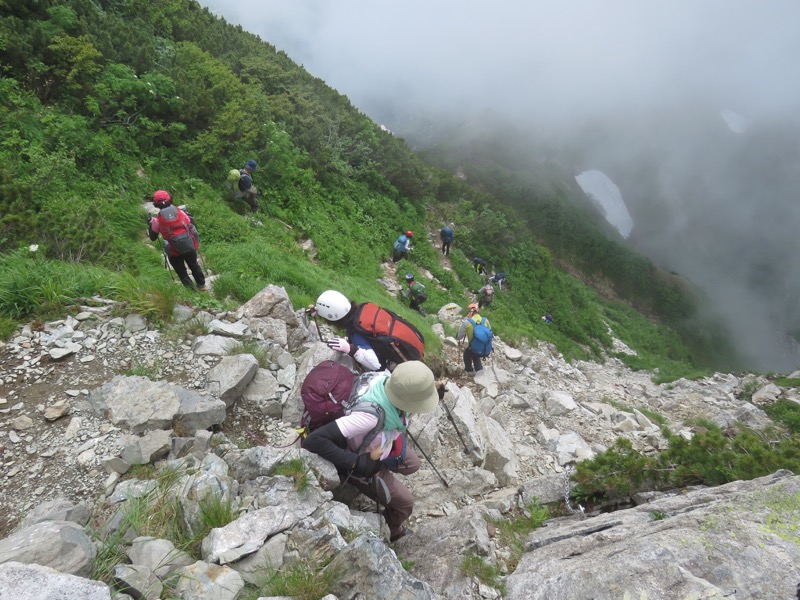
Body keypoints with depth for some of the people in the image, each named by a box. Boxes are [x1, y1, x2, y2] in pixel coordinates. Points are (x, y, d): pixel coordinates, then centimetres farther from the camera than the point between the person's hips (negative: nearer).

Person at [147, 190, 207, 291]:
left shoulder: (157, 220, -8)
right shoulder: (181, 212, -5)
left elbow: (153, 237, 5)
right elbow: (192, 224, 4)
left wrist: (150, 224, 19)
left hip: (175, 252, -2)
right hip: (190, 247, 2)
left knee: (182, 273, 17)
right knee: (194, 266, 25)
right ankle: (201, 285, 37)